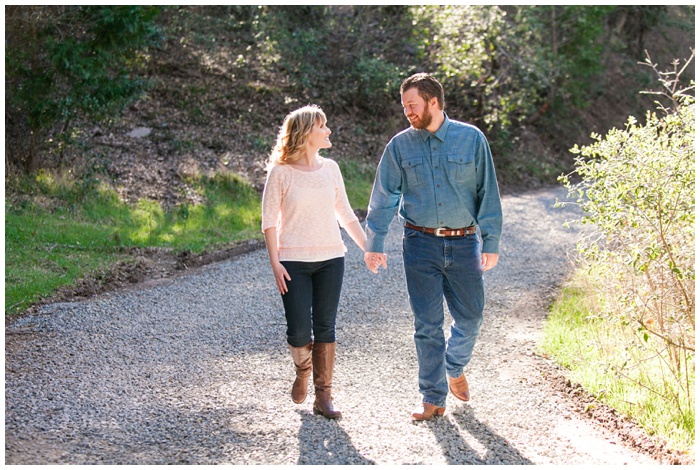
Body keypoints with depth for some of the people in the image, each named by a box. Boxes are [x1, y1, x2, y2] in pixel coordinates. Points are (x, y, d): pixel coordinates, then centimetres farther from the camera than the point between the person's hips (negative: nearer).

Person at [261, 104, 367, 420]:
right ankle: (303, 370, 27)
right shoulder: (280, 172, -6)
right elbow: (269, 221, -4)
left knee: (325, 328, 4)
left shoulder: (330, 168, 7)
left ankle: (323, 396, 12)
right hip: (294, 262, -3)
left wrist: (368, 248, 11)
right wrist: (275, 264, -11)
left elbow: (345, 214, 15)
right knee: (299, 331, -6)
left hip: (331, 258, 4)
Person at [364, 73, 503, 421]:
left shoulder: (471, 139, -1)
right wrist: (374, 244, 1)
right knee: (427, 324, 1)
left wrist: (491, 243, -2)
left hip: (464, 242, 0)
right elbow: (383, 197, 5)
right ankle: (433, 398, 12)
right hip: (421, 245, 0)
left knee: (470, 316, 8)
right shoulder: (400, 145, 2)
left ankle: (454, 368, 37)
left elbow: (487, 193, 1)